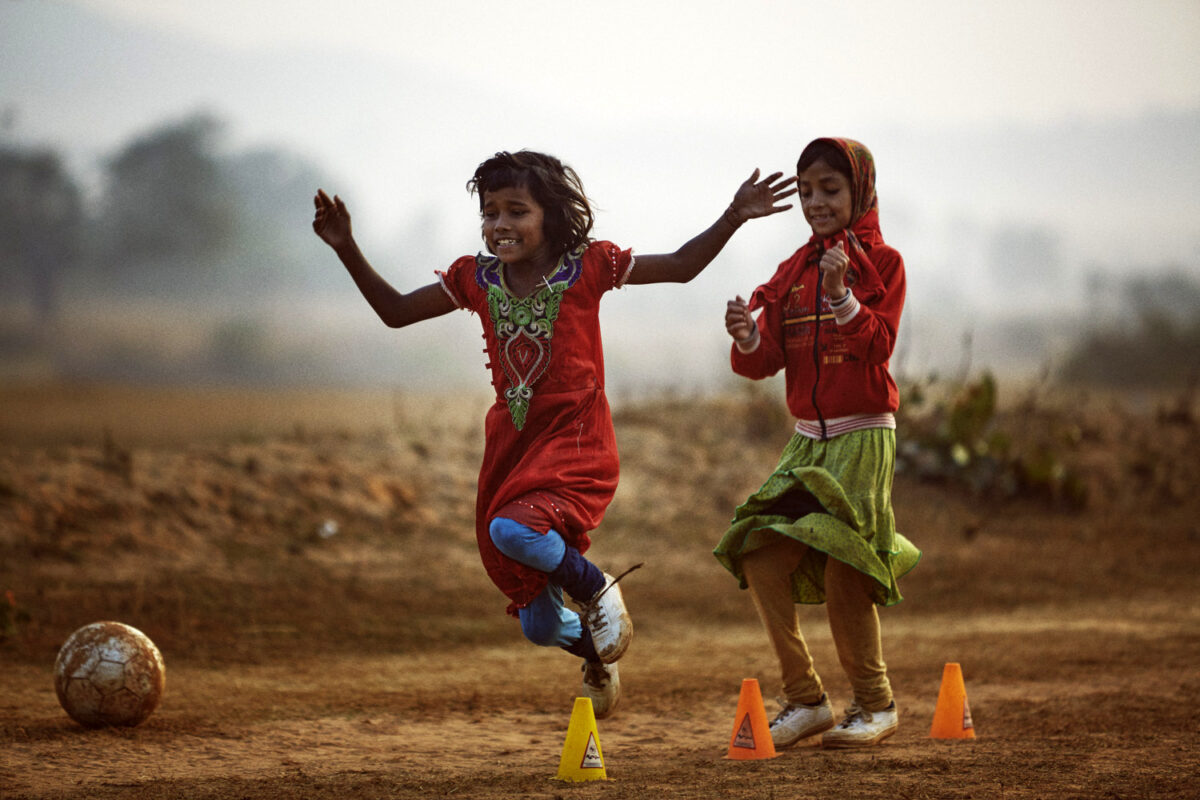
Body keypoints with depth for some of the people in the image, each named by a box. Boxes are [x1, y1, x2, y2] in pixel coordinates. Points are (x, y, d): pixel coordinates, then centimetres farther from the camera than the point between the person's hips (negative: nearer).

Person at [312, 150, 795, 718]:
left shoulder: (585, 266, -6)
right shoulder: (476, 279, 3)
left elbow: (679, 266, 0)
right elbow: (396, 311, 11)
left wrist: (733, 218, -11)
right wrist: (347, 250, 1)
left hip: (576, 444, -5)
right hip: (511, 449, 5)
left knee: (514, 531, -36)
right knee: (539, 628, 8)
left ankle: (595, 586, -6)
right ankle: (597, 656, 44)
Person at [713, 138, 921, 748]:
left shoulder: (881, 263, -2)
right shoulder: (793, 272, 12)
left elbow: (878, 344, -16)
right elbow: (766, 361, 6)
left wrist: (842, 296, -30)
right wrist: (747, 338, -16)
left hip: (863, 437, -6)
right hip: (808, 439, 6)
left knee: (843, 573, -11)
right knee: (761, 561, -5)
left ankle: (876, 704, 6)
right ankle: (804, 699, 7)